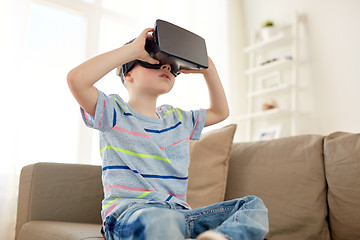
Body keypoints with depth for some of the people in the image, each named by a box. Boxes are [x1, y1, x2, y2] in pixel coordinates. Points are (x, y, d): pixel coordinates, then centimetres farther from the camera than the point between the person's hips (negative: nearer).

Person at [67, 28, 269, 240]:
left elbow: (221, 112, 34)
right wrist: (134, 48, -9)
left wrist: (208, 69, 24)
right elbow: (77, 79, -13)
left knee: (254, 205, -10)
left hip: (179, 214, 7)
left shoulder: (178, 119, 22)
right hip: (129, 212, -7)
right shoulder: (115, 112, 5)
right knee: (159, 222, -44)